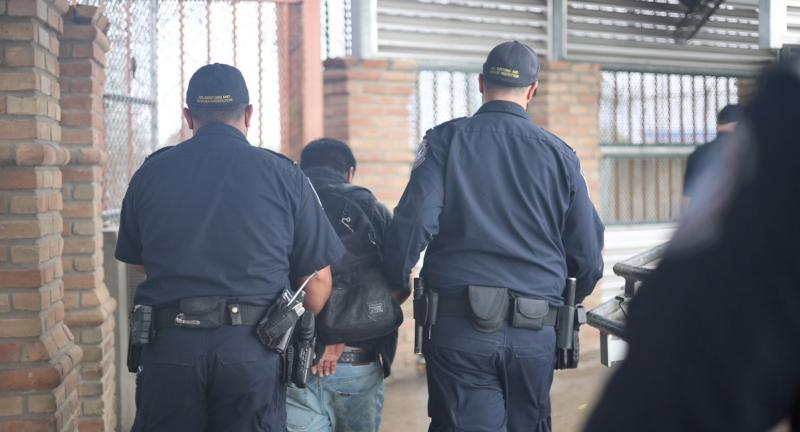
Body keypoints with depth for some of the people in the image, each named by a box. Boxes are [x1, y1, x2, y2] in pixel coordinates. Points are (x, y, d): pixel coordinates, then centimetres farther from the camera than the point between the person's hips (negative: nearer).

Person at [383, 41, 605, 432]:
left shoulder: (446, 140, 0)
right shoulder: (559, 154, 6)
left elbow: (414, 223, -12)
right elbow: (588, 255, 9)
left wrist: (396, 287, 4)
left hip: (459, 330, -2)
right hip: (535, 336, 2)